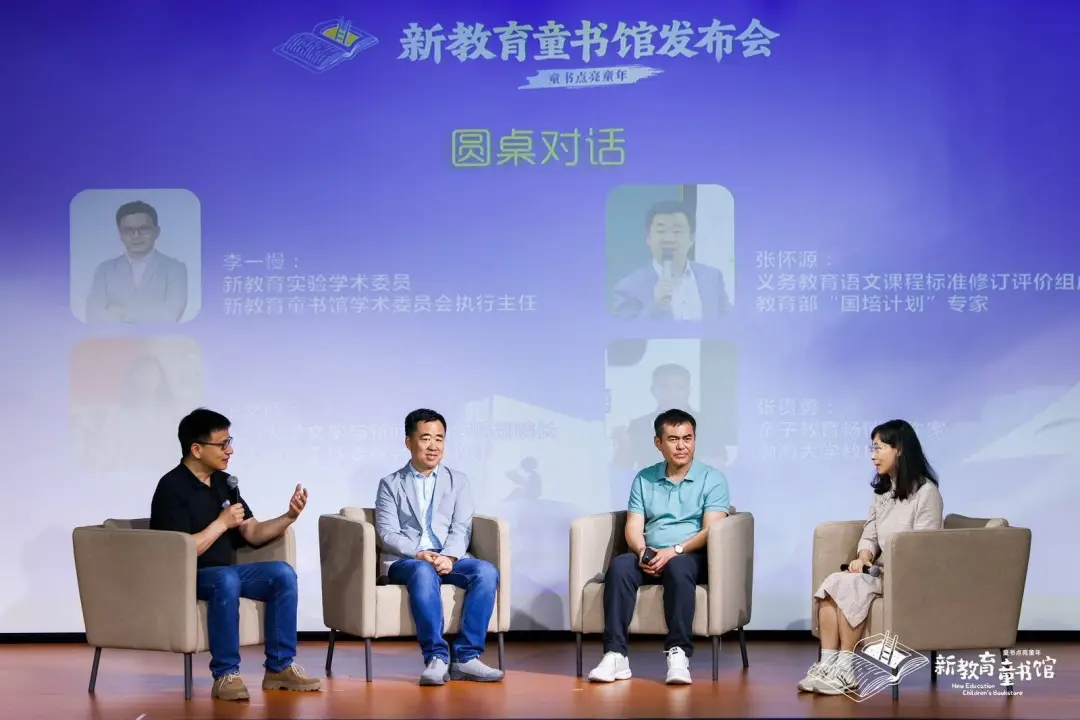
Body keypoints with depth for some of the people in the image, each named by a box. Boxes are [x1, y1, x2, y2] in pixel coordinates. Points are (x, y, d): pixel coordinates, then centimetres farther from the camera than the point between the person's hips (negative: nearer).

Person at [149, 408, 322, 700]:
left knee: (283, 573, -13)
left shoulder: (224, 482, 9)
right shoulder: (172, 488, -14)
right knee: (226, 580, -38)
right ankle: (225, 675, -28)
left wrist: (289, 517, -6)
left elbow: (254, 534, 11)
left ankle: (279, 667, -8)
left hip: (223, 572, 8)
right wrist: (222, 523, -15)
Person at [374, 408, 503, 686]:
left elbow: (461, 528, 4)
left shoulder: (458, 480, 16)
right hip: (404, 560, -2)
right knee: (424, 573, -38)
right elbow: (388, 533, -1)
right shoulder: (390, 484, 11)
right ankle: (436, 657, -37)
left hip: (450, 559, 2)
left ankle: (466, 657, -28)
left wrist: (448, 557, -18)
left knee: (486, 572, -29)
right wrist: (419, 554, -19)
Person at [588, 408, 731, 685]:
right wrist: (643, 553, -15)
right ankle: (615, 655, -35)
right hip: (650, 557, 3)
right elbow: (634, 526, 7)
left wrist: (675, 551, -21)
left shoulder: (712, 478, 5)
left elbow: (712, 530, -7)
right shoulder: (644, 479, 16)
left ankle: (679, 654, -39)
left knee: (678, 567, -38)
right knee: (620, 565, -30)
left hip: (692, 557, -3)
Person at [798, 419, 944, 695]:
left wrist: (888, 567, -21)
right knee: (831, 583, -22)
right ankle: (827, 665, -29)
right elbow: (869, 536, 12)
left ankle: (845, 671, -25)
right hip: (881, 571, 7)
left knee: (849, 586, -30)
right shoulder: (881, 491, 19)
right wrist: (863, 557, -9)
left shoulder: (926, 492, -7)